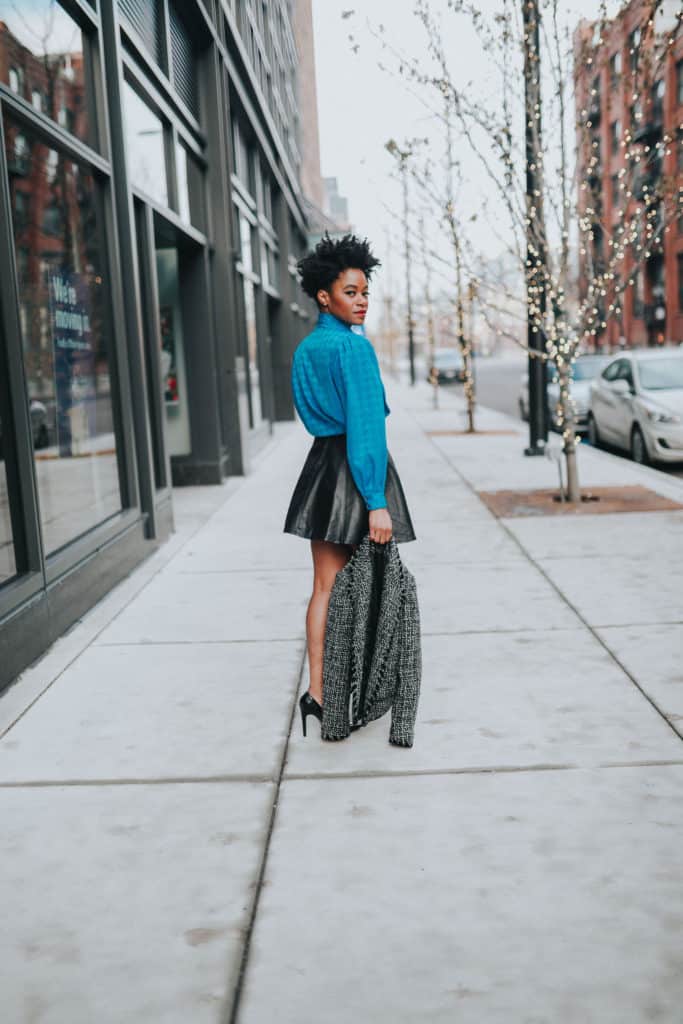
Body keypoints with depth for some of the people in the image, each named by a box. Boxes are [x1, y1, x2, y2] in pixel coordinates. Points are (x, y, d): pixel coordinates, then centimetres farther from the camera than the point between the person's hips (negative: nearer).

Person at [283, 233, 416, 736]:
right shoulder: (354, 346, -15)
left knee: (326, 585, 8)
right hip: (357, 468, -7)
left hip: (321, 463, 7)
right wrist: (376, 502, -21)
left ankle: (318, 690, 8)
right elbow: (366, 426, -20)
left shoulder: (306, 348, 11)